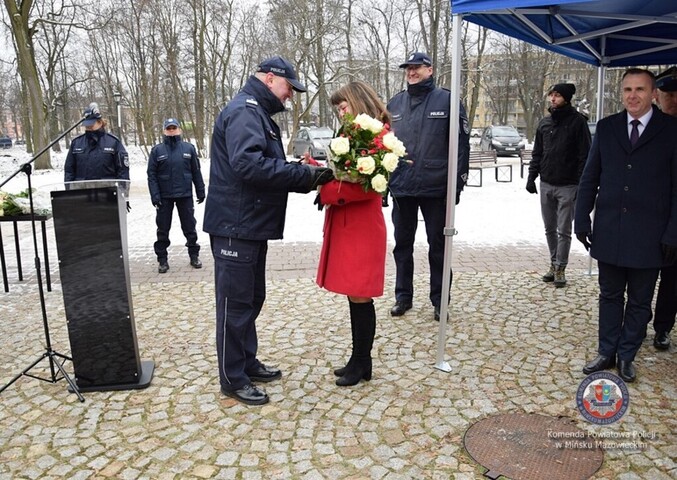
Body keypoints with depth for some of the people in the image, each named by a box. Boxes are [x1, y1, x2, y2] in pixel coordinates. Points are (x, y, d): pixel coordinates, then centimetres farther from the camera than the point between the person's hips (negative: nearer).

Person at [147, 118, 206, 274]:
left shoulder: (189, 148, 4)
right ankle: (162, 260, 16)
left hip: (185, 195, 1)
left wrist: (200, 191, 4)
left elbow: (196, 172, 6)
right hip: (164, 196, 0)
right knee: (163, 229, 6)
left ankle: (194, 255, 21)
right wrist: (154, 195, -11)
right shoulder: (157, 150, 1)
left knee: (189, 227, 8)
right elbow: (151, 174, -3)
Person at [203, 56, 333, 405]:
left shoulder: (258, 114, 20)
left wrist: (306, 178, 4)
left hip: (252, 226, 11)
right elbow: (248, 163, -29)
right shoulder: (244, 110, -14)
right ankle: (233, 379, 12)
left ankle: (247, 363, 32)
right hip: (236, 226, -11)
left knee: (251, 298, 18)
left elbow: (269, 167, 18)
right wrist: (304, 174, -25)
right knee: (235, 303, -1)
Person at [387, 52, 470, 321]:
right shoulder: (394, 104, 9)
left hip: (435, 188, -3)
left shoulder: (447, 100, -2)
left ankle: (439, 299, 20)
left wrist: (458, 183, -9)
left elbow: (461, 143, -4)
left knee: (438, 245, 7)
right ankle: (403, 296, 24)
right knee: (402, 244, 11)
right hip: (401, 188, 4)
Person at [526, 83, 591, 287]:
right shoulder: (544, 123, 10)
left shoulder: (577, 121, -6)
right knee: (550, 229, 12)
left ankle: (560, 268, 8)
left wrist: (581, 184, -14)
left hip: (567, 186, -5)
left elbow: (584, 155, -9)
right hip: (546, 184, 5)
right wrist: (531, 177, 7)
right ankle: (554, 264, 23)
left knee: (564, 230, 0)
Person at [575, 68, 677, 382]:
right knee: (610, 296, 13)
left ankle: (626, 356, 25)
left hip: (648, 235, -2)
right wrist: (582, 219, 1)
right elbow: (589, 177, 7)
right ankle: (606, 353, 26)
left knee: (640, 301, 10)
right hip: (609, 232, 2)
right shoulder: (606, 127, 6)